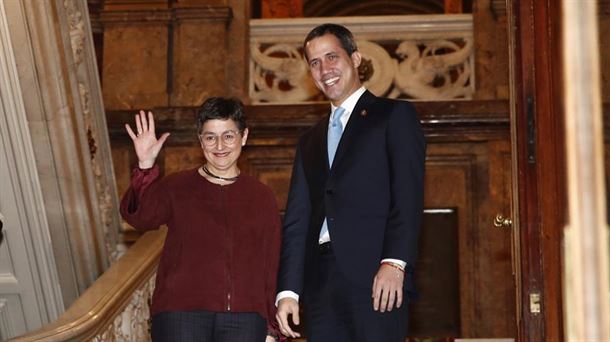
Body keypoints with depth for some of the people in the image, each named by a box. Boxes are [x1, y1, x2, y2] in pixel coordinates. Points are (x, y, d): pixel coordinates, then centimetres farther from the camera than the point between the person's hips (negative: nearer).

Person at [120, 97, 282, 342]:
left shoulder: (262, 198, 11)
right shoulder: (176, 187, 5)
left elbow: (272, 266, 11)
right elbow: (139, 216, -13)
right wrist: (146, 167, -28)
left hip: (244, 319, 2)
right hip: (181, 313, -2)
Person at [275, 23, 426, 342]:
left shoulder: (394, 115, 7)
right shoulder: (310, 140, 25)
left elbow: (408, 195, -5)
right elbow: (297, 219, 18)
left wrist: (394, 262, -17)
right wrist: (288, 290, 7)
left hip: (375, 273, -5)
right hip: (320, 279, 5)